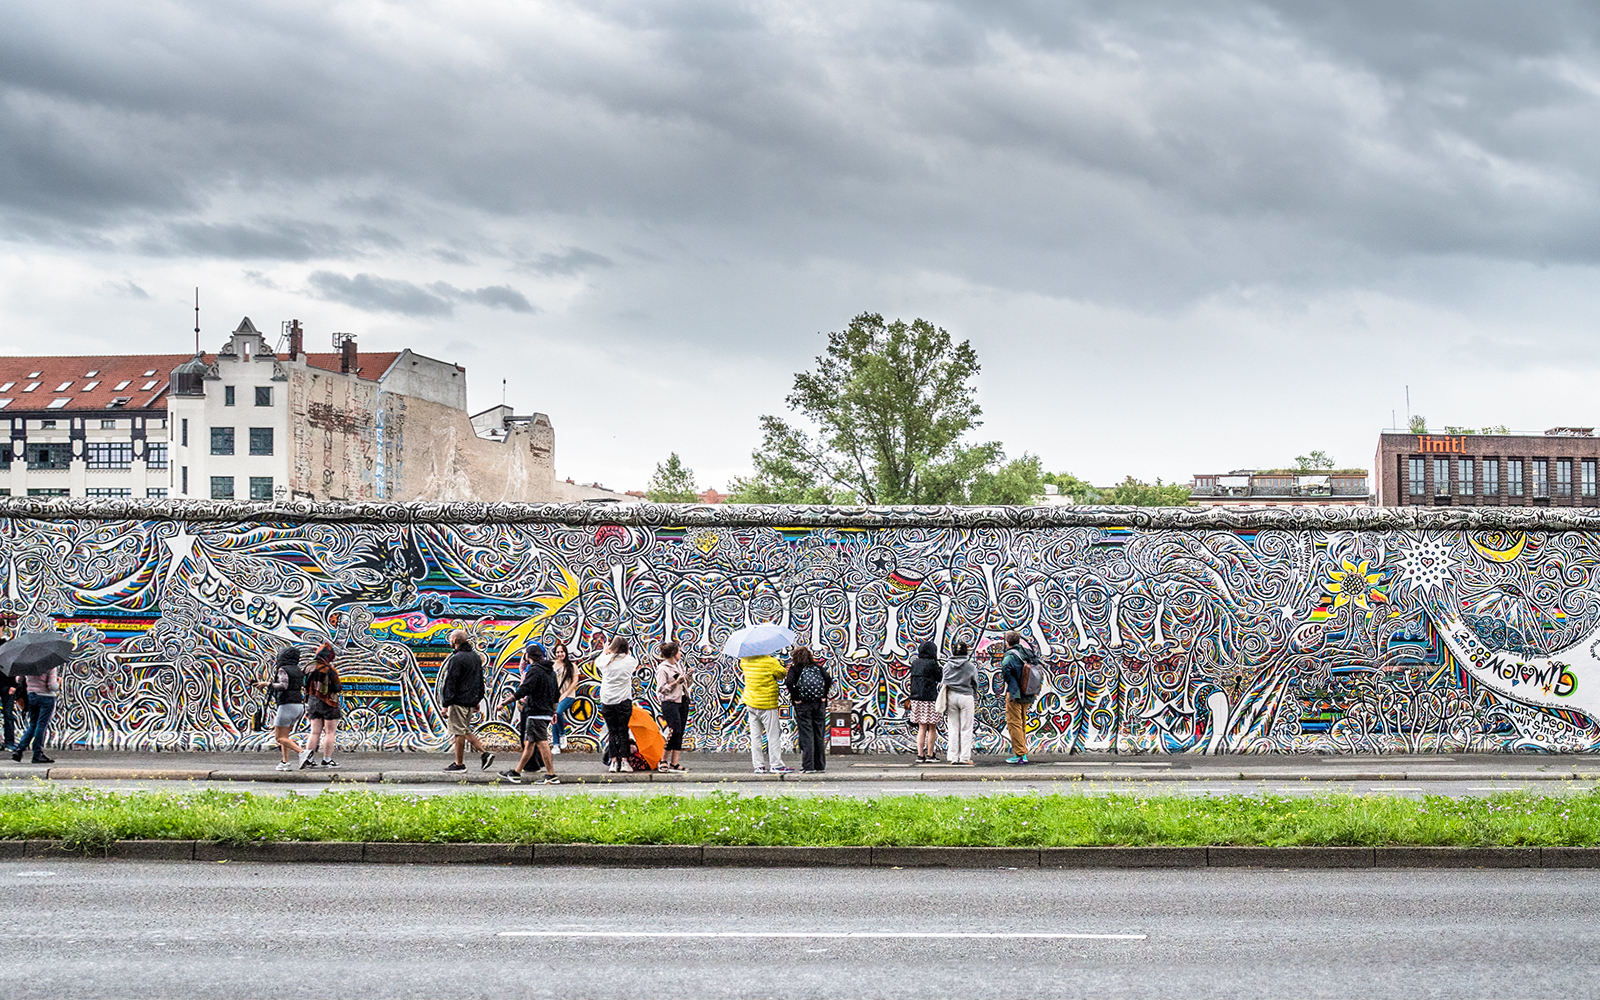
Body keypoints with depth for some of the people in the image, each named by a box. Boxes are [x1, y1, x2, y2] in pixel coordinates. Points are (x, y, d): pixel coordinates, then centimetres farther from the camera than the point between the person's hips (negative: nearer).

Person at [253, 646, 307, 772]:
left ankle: (302, 753, -22)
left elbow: (283, 685, -23)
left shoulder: (283, 669, -9)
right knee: (284, 735, 16)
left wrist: (267, 684, -11)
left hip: (287, 705, -8)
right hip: (299, 706, 8)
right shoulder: (297, 670, 15)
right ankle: (285, 762, 7)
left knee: (279, 737, -5)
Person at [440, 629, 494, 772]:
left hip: (459, 700, -9)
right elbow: (480, 681, 19)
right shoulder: (476, 657, 13)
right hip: (471, 700, 9)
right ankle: (484, 753, 7)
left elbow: (450, 683, -16)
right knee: (465, 731, 17)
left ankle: (459, 764, 4)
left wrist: (446, 704, -15)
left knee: (459, 732, -1)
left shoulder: (456, 659, -15)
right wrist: (477, 700, 24)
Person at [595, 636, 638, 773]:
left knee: (612, 732, 6)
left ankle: (613, 762, 3)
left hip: (607, 702, 1)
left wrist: (605, 651, 37)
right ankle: (624, 761, 0)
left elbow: (597, 662, 20)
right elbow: (636, 665, 20)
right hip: (624, 700, -1)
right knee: (623, 731, 5)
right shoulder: (630, 661, -4)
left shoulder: (607, 660, -3)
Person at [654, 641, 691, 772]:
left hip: (683, 701, 8)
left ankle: (674, 763, 4)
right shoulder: (663, 669, -9)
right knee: (674, 731, -16)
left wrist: (688, 675, 4)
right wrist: (676, 683, -19)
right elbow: (661, 689, -12)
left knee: (680, 733, 3)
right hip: (670, 702, -8)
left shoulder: (680, 664, 14)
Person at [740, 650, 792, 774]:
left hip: (750, 703, 6)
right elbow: (783, 674, -4)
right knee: (773, 735, 2)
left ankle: (758, 765, 10)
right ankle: (776, 765, 3)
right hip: (767, 705, -6)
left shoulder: (745, 660, 1)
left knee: (755, 736, 9)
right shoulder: (771, 661, -15)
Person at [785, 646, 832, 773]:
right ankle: (820, 765, 16)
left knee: (806, 735, -1)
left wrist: (795, 697, -9)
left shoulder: (795, 669, -1)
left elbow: (789, 682, -18)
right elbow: (828, 679, -6)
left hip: (802, 705, -3)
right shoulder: (818, 667, 7)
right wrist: (824, 695, 0)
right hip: (819, 704, 3)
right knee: (819, 735, 10)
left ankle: (808, 766, -5)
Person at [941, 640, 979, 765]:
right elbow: (975, 684, 3)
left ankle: (953, 757, 6)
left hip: (951, 697, 3)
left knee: (953, 728, 7)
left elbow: (943, 681, 8)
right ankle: (965, 757, 0)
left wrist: (945, 701, 17)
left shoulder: (947, 665, 2)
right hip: (966, 697, -3)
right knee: (966, 729, 2)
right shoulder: (971, 666, -5)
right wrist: (975, 700, 15)